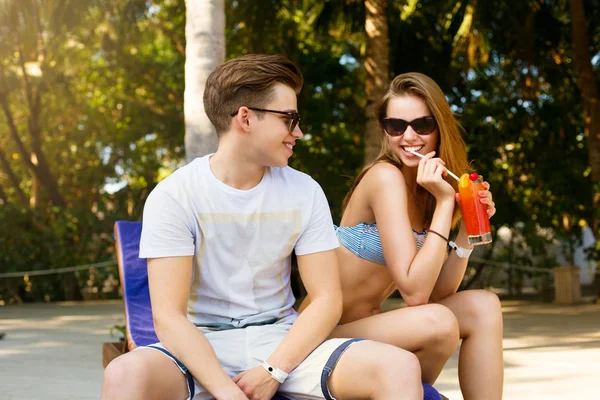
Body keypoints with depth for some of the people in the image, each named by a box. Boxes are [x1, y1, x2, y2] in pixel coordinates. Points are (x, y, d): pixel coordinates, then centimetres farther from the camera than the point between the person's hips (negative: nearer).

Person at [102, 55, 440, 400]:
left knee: (401, 368, -22)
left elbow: (327, 299, -1)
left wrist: (273, 372, -15)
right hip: (203, 346, -2)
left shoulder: (305, 192, 1)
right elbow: (169, 315, -15)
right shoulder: (173, 197, -9)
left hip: (282, 342, 2)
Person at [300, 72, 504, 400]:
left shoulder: (427, 189, 7)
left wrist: (468, 229, -6)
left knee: (483, 306, -5)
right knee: (438, 323, -28)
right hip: (328, 334, -8)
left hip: (367, 328, 8)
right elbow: (415, 293, -23)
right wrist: (444, 203, -23)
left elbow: (437, 293, 4)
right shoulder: (385, 176, -17)